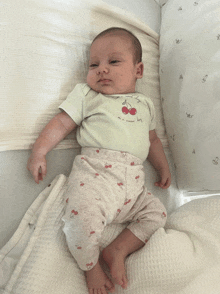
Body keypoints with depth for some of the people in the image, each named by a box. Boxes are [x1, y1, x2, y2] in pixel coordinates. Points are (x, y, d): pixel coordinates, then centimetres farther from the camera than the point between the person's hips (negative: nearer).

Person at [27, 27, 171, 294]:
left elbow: (152, 139, 31)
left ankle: (117, 251, 1)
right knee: (82, 217, -27)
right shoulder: (86, 95, 13)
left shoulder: (144, 104, 23)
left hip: (133, 182, 5)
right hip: (95, 174, -5)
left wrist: (163, 168, 25)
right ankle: (91, 266, 0)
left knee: (156, 213, -5)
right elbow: (61, 124, 6)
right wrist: (38, 151, -3)